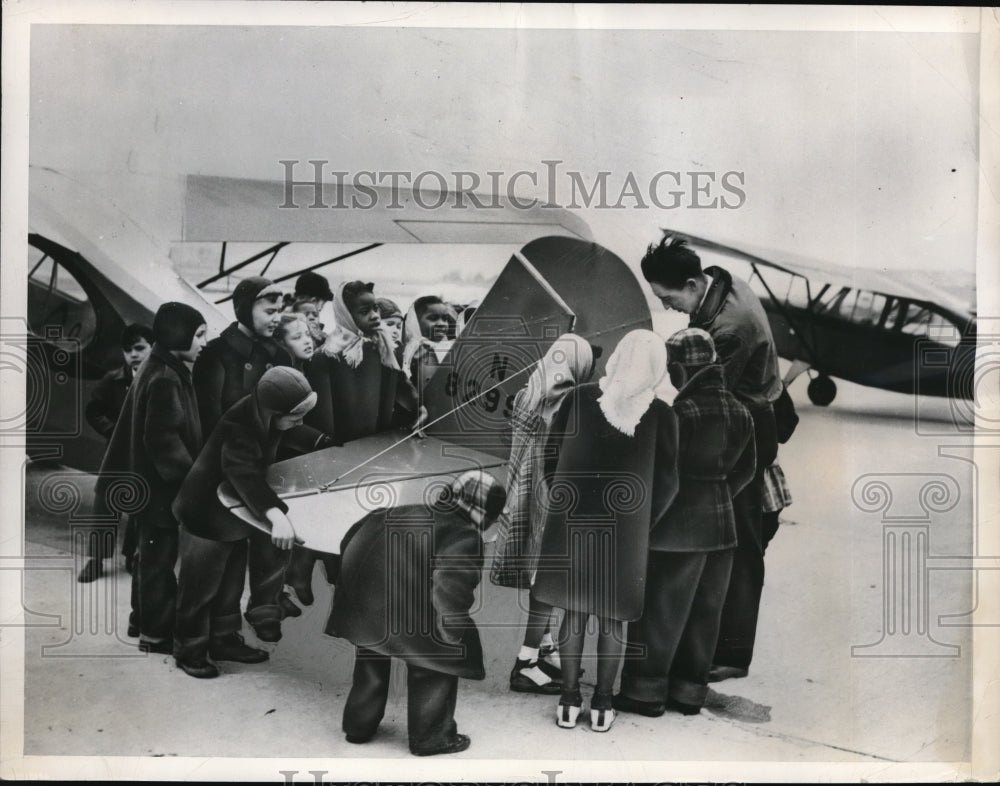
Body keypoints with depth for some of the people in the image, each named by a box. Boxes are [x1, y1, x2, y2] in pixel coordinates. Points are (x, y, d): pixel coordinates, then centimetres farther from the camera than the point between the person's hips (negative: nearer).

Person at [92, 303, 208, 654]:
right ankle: (157, 632, 11)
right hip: (161, 484, -10)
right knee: (160, 557, 1)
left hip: (151, 480, 10)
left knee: (152, 554, 20)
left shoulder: (160, 369, 10)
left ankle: (144, 618, 33)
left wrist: (187, 472, 17)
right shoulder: (164, 379, -22)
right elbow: (163, 439, -25)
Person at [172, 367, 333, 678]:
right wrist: (276, 513, -63)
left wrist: (325, 443, 1)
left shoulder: (265, 414, -11)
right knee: (201, 586, 6)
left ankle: (224, 640, 35)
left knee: (231, 581, 19)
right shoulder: (239, 426, -36)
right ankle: (189, 650, 23)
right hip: (207, 512, -8)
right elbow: (245, 474, -51)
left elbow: (291, 432, 12)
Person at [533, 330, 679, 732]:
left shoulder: (578, 397, -7)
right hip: (623, 533, -1)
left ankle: (569, 700, 18)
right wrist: (641, 523, 11)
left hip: (572, 524, 1)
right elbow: (667, 482, -4)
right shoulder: (661, 414, -9)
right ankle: (602, 704, 19)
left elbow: (551, 456, 0)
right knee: (611, 618, 12)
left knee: (574, 612, 13)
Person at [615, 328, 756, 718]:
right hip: (722, 525, 8)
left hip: (678, 527, -7)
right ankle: (689, 690, 23)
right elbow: (746, 469, 13)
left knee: (659, 612, 4)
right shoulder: (739, 412, 4)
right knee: (703, 612, 14)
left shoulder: (682, 412, -20)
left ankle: (647, 690, 12)